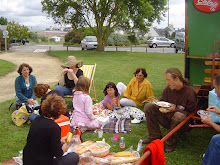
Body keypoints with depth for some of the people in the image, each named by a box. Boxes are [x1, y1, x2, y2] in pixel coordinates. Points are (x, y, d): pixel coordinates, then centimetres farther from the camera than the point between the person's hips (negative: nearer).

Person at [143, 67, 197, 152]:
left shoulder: (190, 93, -19)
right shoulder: (168, 89, -3)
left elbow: (191, 113, -17)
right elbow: (163, 100, 14)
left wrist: (175, 109, -27)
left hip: (183, 123, -6)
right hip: (167, 119, 6)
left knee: (178, 116, -41)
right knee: (148, 107, -6)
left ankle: (170, 143, -17)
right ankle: (155, 136, -1)